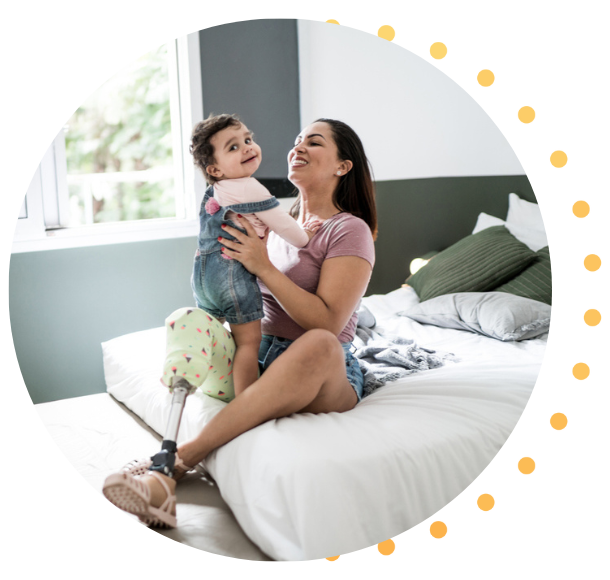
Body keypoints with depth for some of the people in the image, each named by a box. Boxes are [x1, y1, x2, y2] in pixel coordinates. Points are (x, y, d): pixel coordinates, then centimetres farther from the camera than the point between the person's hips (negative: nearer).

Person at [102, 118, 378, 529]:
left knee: (319, 345, -40)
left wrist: (264, 267, -22)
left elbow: (327, 322, -18)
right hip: (259, 356, 7)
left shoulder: (350, 230, -6)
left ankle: (177, 461, -40)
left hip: (329, 375, -7)